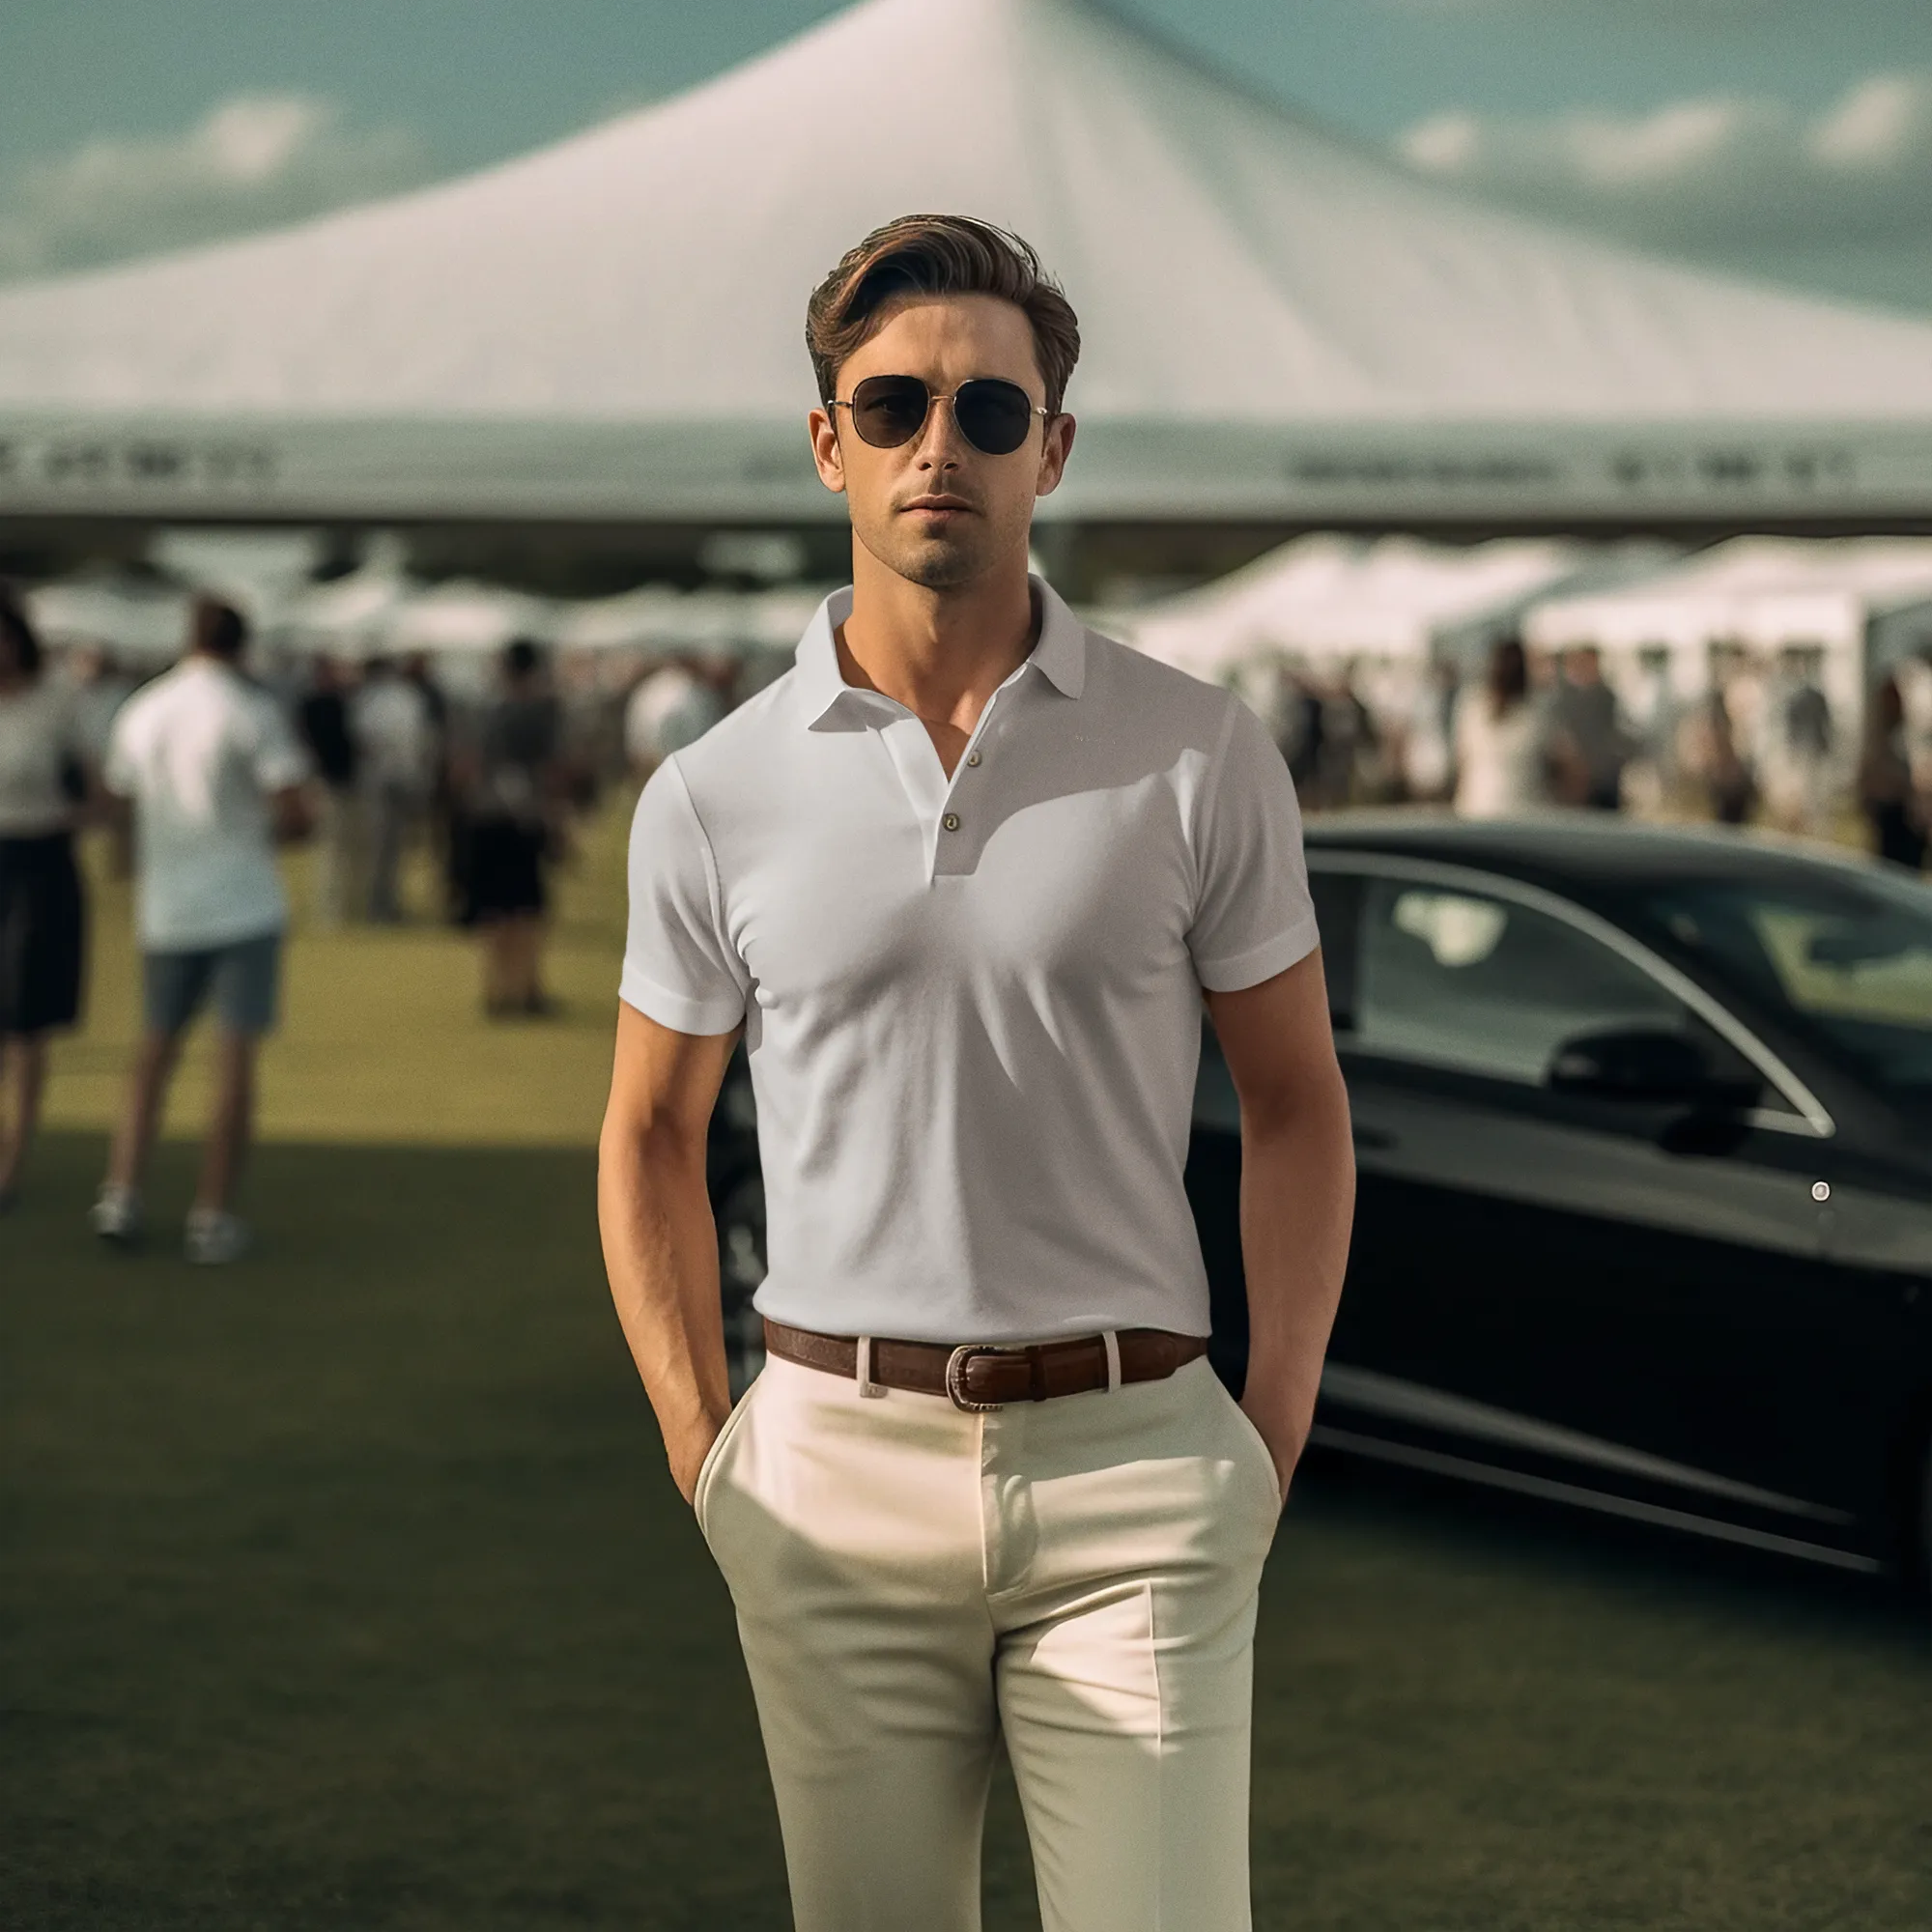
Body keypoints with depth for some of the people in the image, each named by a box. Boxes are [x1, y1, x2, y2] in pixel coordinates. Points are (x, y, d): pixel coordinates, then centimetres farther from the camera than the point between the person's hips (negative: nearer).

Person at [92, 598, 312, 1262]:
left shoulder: (139, 713, 6)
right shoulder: (251, 713, -8)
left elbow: (119, 795, 16)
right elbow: (298, 814, -14)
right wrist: (267, 830, 7)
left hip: (165, 908, 4)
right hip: (244, 906, -4)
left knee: (154, 1050, 15)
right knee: (235, 1058, 0)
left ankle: (121, 1195, 6)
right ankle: (213, 1217, 0)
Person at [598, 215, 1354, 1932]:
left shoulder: (1203, 757, 0)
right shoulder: (713, 794, 2)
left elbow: (1296, 1104, 6)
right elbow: (652, 1132, 11)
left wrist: (1274, 1445, 0)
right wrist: (705, 1465, 4)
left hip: (1128, 1465, -1)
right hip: (839, 1467, 1)